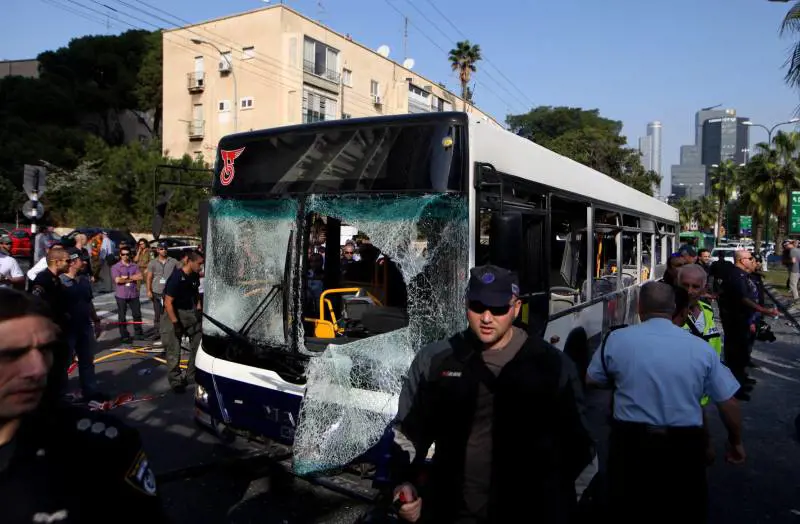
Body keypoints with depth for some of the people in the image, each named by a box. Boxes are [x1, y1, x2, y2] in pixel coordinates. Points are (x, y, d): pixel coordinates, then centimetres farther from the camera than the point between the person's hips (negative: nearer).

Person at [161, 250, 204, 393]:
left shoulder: (195, 276, -1)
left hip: (190, 312, 7)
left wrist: (199, 309, 7)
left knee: (199, 344, 6)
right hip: (174, 313, -7)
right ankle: (176, 381, 11)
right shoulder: (176, 278, -21)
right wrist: (175, 323, -21)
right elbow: (168, 303, -21)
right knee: (174, 350, 0)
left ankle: (192, 375, 20)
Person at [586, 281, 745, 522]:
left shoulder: (616, 339, -7)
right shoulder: (701, 347, -5)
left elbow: (592, 381, 5)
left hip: (630, 441, 0)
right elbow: (728, 403, 1)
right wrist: (736, 442, 18)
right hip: (685, 446, 1)